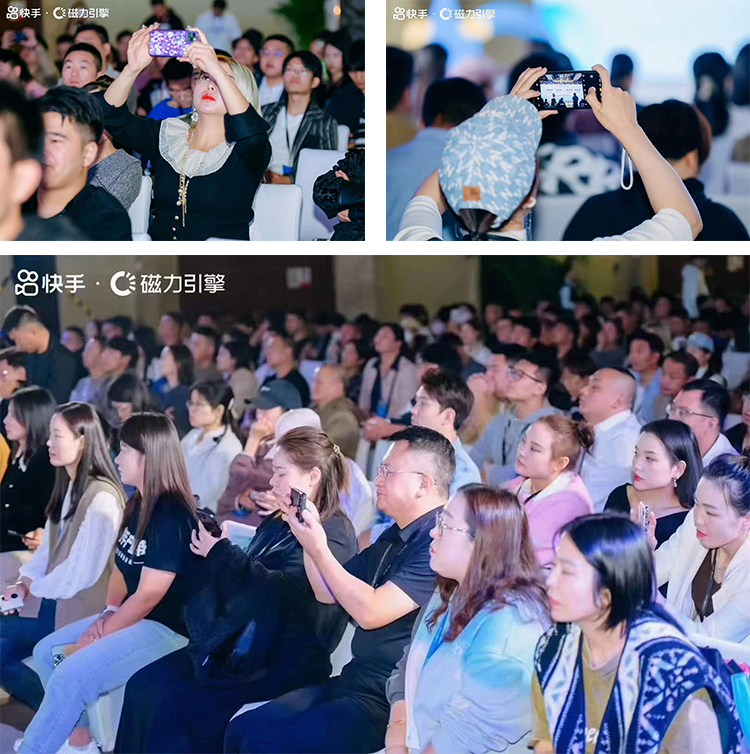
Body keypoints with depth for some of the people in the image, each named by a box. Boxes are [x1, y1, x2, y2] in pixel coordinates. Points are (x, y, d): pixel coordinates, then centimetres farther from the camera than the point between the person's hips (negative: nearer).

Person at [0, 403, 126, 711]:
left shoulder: (100, 497, -18)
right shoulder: (67, 486, 13)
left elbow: (83, 570, -21)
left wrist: (36, 588, -10)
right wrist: (26, 582, -2)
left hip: (78, 607, -8)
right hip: (52, 598, 8)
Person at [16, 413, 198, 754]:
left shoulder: (172, 516, -21)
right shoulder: (138, 504, 9)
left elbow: (149, 594, -22)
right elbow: (122, 566, 16)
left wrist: (99, 637, -15)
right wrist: (110, 611, -3)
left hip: (166, 628, -10)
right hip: (132, 617, 10)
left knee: (69, 678, -23)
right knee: (47, 651, 7)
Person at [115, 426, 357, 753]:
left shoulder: (332, 537, -14)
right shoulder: (278, 523, 14)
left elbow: (277, 593, -25)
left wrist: (221, 552, -14)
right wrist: (217, 549, 1)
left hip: (283, 664, -9)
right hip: (240, 643, 9)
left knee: (178, 706, -21)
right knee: (144, 685, -4)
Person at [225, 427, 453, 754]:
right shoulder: (395, 537, 14)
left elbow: (371, 611, -23)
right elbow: (327, 592, 20)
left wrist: (318, 549, -15)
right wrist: (308, 531, 6)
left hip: (389, 705, -10)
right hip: (353, 682, 10)